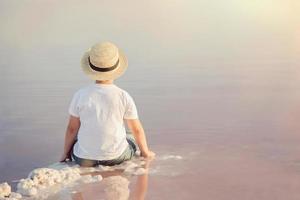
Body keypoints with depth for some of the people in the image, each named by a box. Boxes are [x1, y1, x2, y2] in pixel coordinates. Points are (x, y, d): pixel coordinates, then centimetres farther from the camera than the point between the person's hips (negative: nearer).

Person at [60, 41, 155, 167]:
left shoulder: (80, 95, -11)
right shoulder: (124, 97, -12)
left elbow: (72, 128, -1)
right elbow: (137, 130, -1)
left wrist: (65, 153, 16)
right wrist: (145, 152, 17)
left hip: (85, 158, 1)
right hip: (116, 157, 0)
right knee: (132, 140, 32)